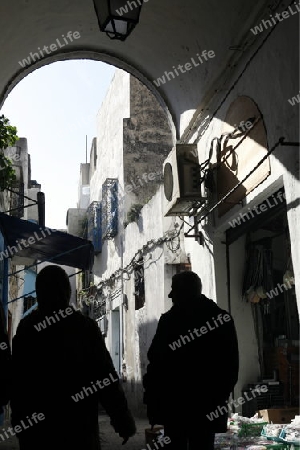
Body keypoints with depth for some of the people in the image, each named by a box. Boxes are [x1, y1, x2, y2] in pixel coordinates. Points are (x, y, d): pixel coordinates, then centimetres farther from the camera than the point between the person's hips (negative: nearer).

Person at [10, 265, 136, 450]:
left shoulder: (25, 329, -1)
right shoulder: (85, 327, -9)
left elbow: (17, 382, 6)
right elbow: (106, 377, -10)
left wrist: (19, 423, 17)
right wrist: (124, 422, -3)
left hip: (35, 426, 2)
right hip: (79, 427, -2)